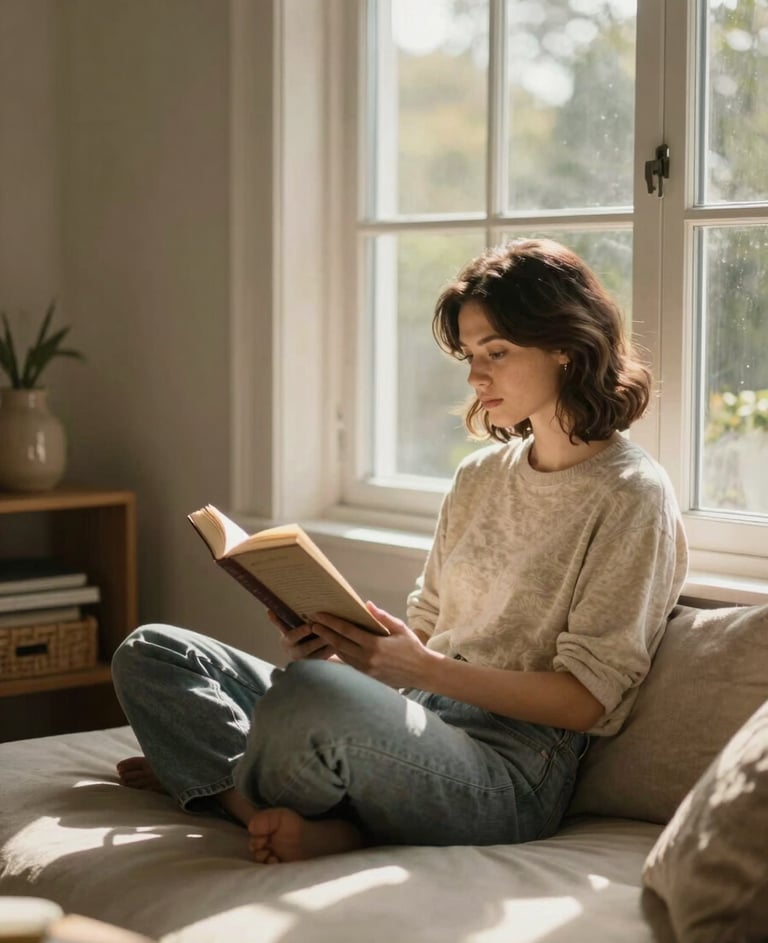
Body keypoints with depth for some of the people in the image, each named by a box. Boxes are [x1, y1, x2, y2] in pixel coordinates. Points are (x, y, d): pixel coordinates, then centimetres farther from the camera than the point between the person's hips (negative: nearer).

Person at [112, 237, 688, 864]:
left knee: (313, 691, -39)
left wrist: (426, 669, -20)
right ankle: (321, 826, -17)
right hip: (416, 713, 9)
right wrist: (338, 642, -4)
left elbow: (586, 698, -10)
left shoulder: (632, 496, -5)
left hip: (510, 764, -8)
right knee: (151, 655, 0)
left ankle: (215, 783, -6)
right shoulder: (479, 476, 19)